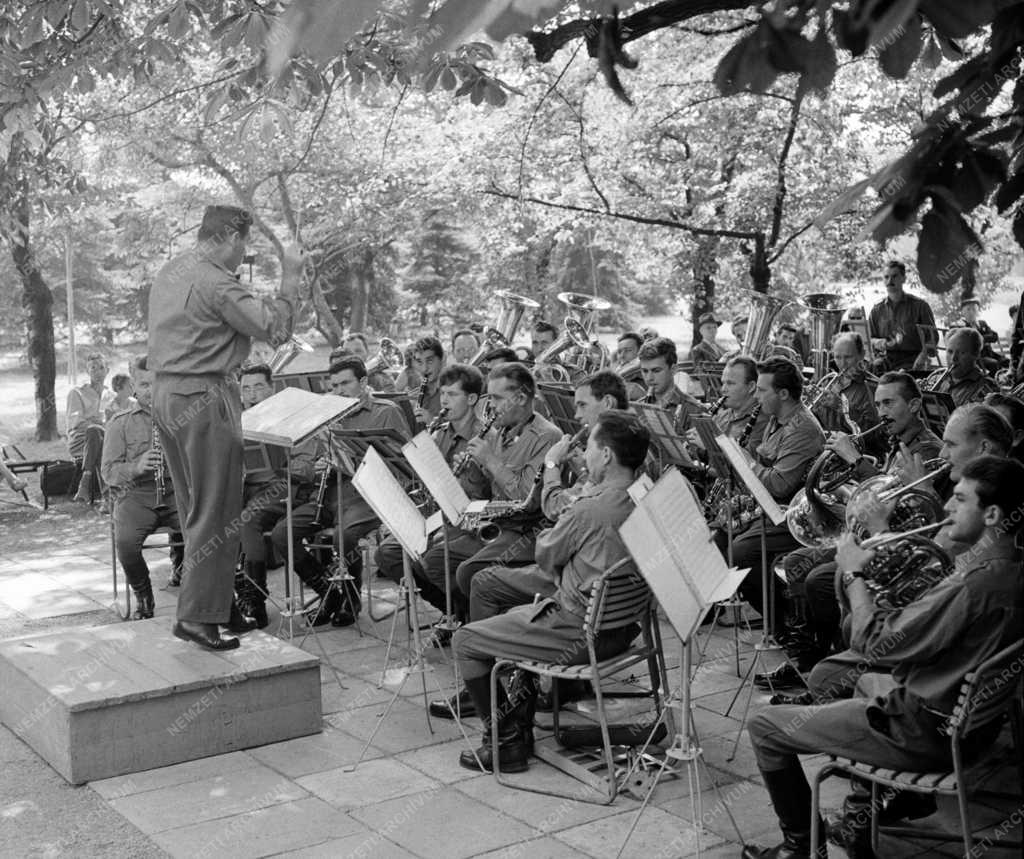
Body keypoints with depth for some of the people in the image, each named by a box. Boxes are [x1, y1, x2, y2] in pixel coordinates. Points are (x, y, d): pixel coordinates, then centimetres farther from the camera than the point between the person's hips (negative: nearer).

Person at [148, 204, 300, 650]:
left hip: (166, 392, 10)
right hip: (204, 398, -10)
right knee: (216, 510, -4)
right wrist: (291, 277, -7)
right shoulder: (215, 283, -16)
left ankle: (201, 599, 25)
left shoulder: (170, 271, 14)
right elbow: (275, 328, -17)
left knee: (194, 507, 17)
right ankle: (197, 614, -2)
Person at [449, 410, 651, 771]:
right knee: (516, 616, 31)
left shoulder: (590, 510, -25)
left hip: (580, 635, -9)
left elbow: (545, 557, -7)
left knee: (465, 641, 3)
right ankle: (520, 704, 32)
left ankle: (506, 742, 8)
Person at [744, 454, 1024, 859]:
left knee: (765, 728, 0)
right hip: (968, 721, 10)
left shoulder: (976, 582, -31)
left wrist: (853, 574, -11)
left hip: (928, 734, -10)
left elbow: (876, 640, -23)